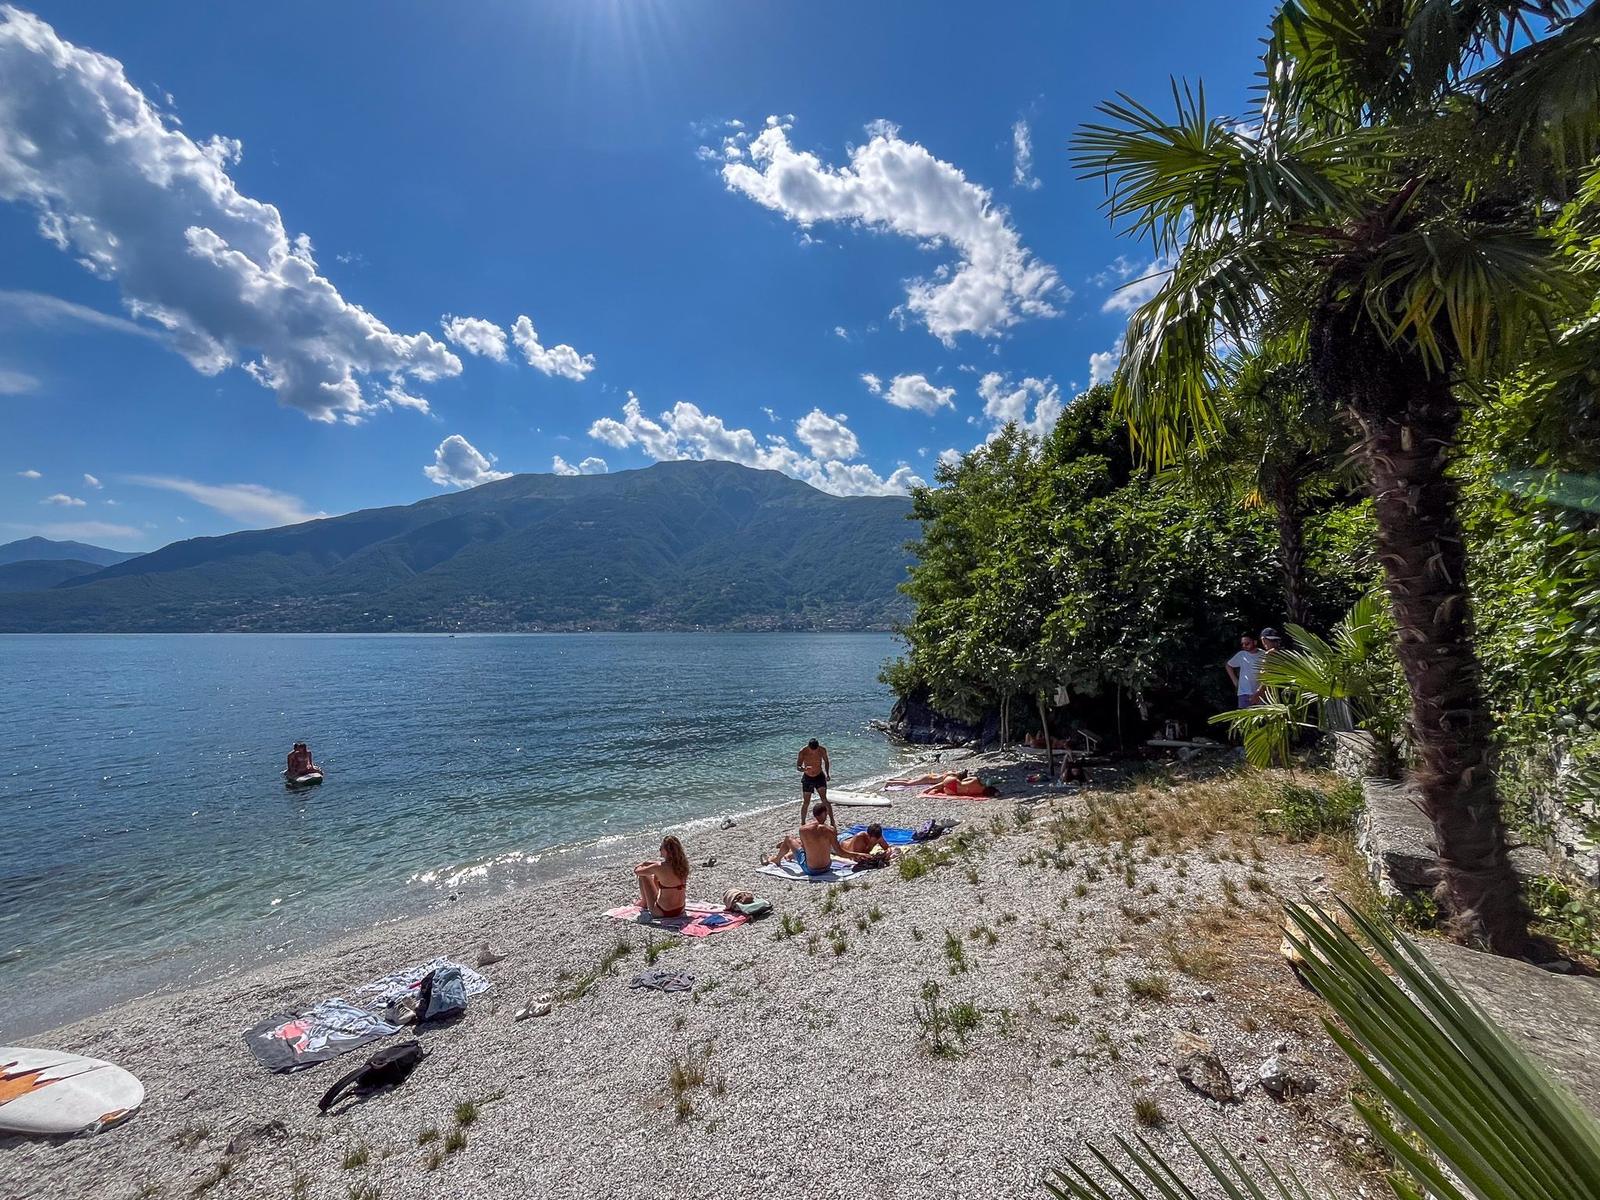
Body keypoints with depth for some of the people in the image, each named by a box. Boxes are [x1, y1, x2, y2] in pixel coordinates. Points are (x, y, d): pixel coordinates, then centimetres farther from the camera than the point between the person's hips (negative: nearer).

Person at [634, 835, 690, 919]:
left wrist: (642, 865, 13)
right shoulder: (682, 864, -7)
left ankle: (644, 902, 30)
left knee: (643, 876, 7)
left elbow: (637, 871, -8)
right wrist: (646, 862, 17)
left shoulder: (660, 867, -24)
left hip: (662, 912, -6)